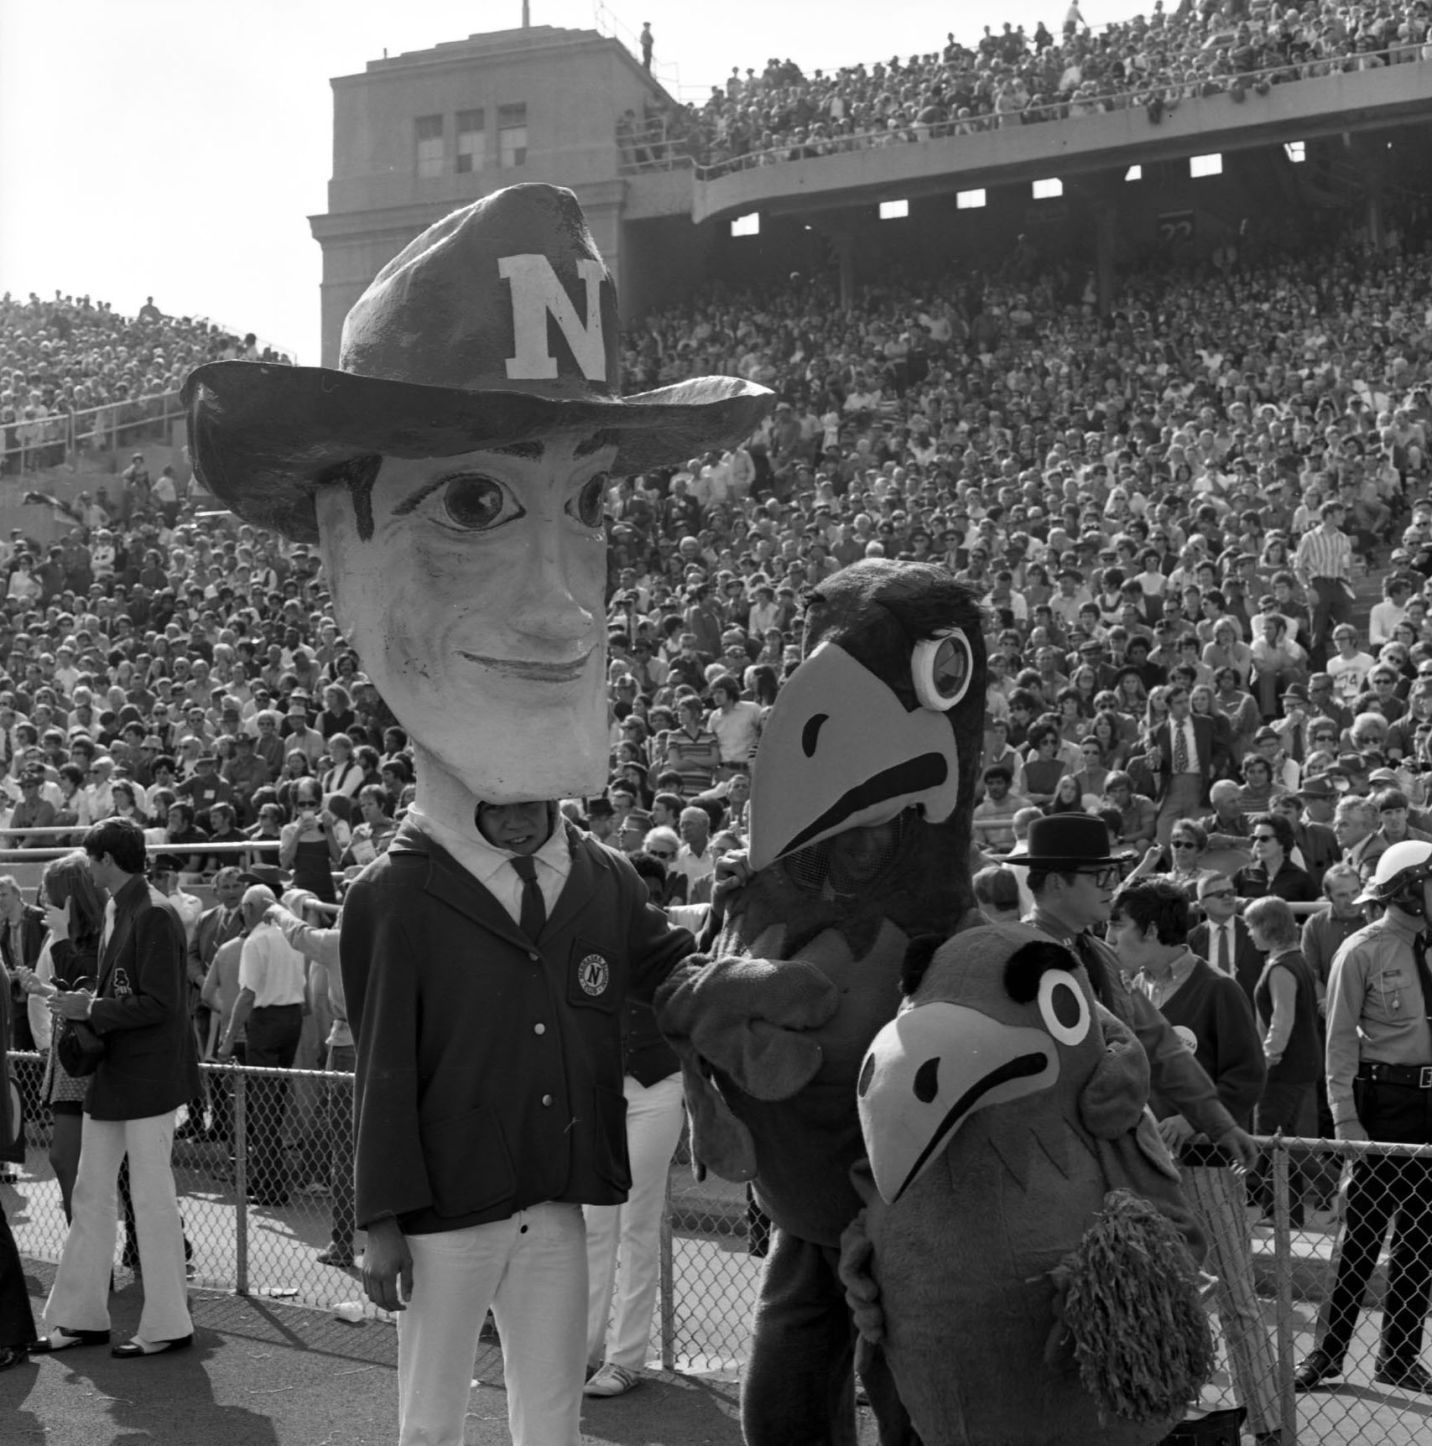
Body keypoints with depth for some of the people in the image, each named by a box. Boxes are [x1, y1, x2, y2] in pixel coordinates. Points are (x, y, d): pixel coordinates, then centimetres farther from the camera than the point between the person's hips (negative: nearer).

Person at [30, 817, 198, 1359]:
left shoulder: (153, 915, -17)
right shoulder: (116, 910, 12)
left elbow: (158, 1004, -21)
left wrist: (90, 1009, -16)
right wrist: (86, 1004, 6)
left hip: (148, 1078, -10)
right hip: (111, 1075, 10)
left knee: (153, 1200, -1)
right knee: (91, 1194, 14)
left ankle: (168, 1326, 10)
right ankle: (81, 1317, 24)